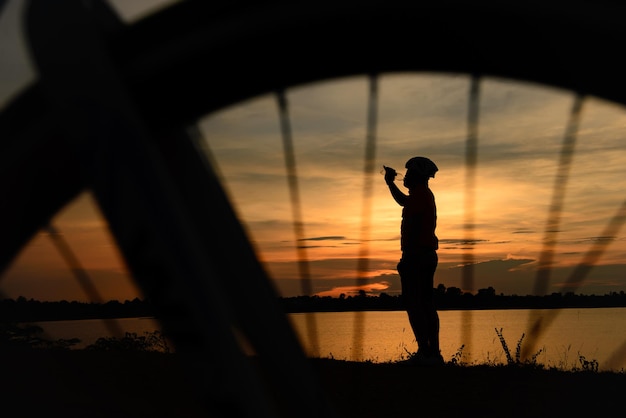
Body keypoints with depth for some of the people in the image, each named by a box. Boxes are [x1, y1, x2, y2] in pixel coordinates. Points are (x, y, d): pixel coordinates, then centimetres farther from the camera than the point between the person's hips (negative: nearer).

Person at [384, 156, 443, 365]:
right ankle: (434, 352, 10)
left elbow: (412, 228, -20)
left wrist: (406, 258, -22)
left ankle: (424, 351, -13)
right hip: (429, 255, 10)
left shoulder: (419, 195, -12)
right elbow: (403, 201, 38)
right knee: (427, 304, 10)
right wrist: (390, 182, 37)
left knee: (412, 303, -9)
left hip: (416, 254, -10)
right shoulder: (426, 195, 18)